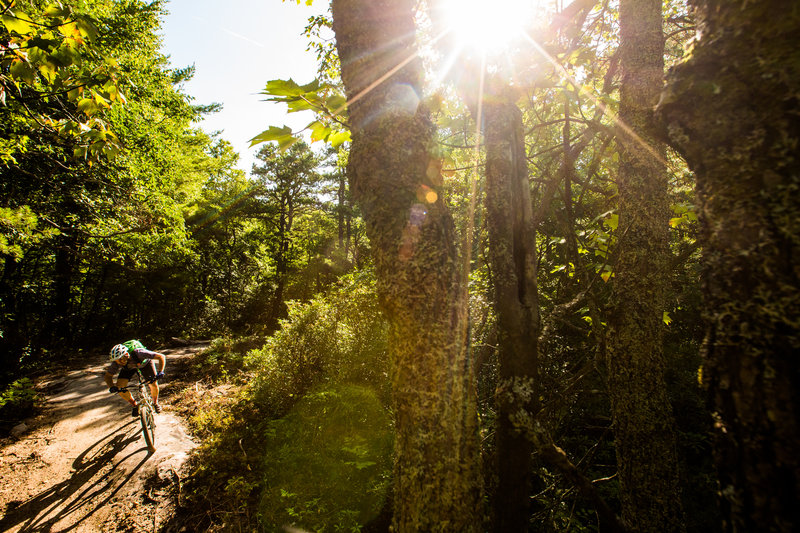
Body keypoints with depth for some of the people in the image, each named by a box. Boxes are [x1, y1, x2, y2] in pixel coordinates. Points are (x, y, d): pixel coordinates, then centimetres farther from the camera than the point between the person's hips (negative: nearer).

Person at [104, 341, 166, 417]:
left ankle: (155, 402, 17)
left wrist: (160, 372, -54)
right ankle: (134, 405, 11)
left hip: (144, 363, -3)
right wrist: (111, 387, -36)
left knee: (153, 385, -15)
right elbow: (108, 375, -17)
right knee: (119, 387, -15)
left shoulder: (138, 353, -43)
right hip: (128, 367, 3)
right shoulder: (116, 362, -32)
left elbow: (161, 357, -43)